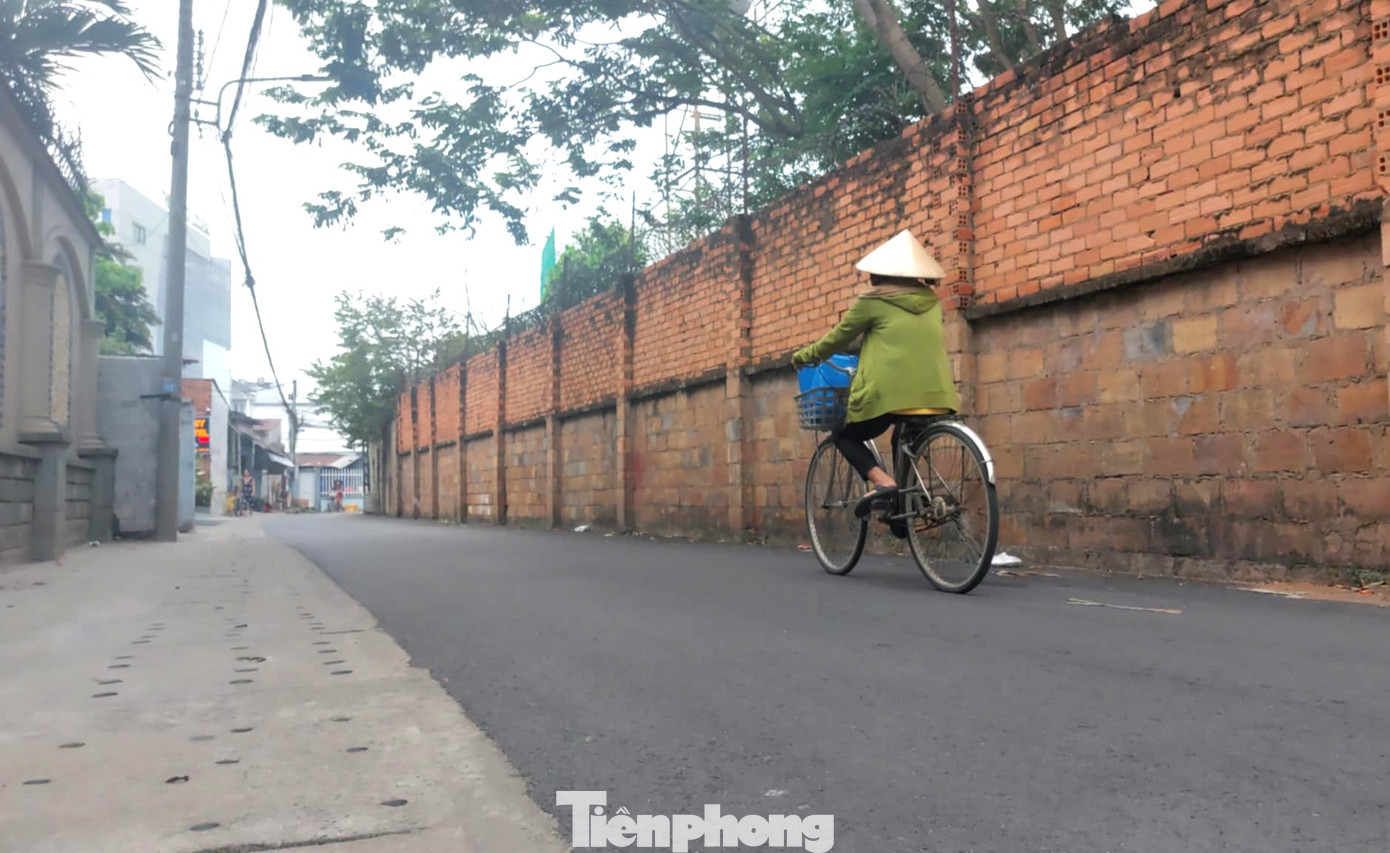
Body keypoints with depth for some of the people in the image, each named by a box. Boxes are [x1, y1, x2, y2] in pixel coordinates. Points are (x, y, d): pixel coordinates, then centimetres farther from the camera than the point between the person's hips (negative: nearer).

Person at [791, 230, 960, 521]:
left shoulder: (873, 301, 2)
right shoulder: (931, 302, 16)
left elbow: (837, 339, 12)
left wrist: (805, 355, 29)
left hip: (891, 393, -5)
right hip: (934, 395, 5)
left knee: (846, 437, 15)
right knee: (904, 443, 30)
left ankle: (881, 481, -11)